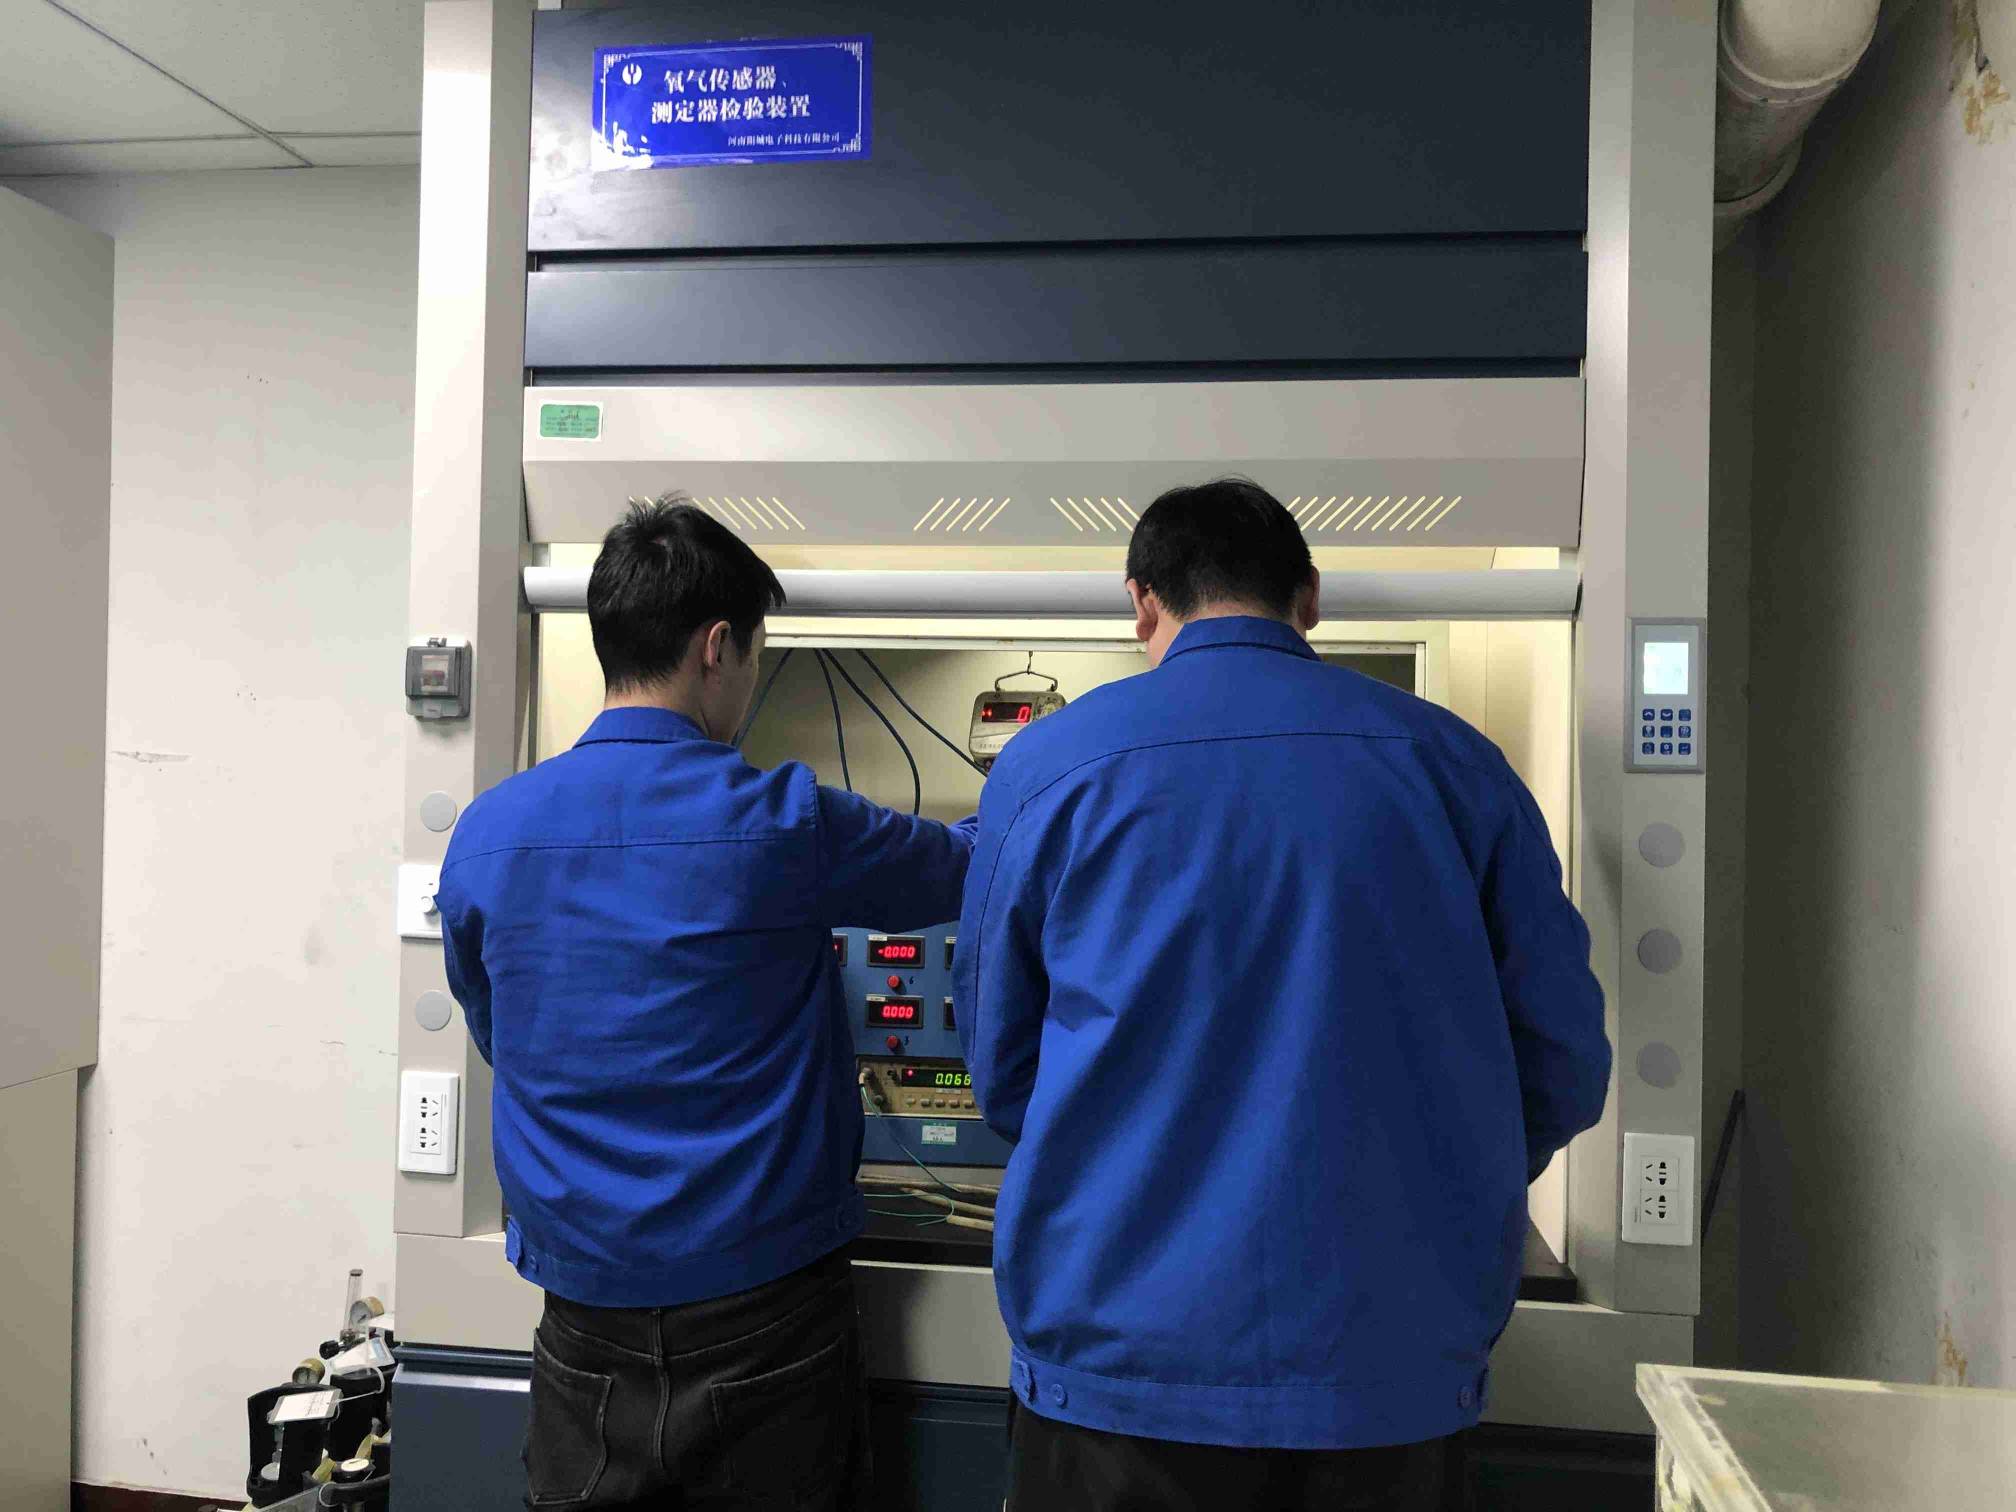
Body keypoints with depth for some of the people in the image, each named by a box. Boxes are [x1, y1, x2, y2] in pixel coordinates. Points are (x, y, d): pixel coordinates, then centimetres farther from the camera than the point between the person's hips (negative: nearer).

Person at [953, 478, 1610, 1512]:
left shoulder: (1047, 765, -5)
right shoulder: (1450, 759, -1)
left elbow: (1002, 1075, 3)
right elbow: (1564, 1061, 3)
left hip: (1124, 1353, -1)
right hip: (1390, 1368, 2)